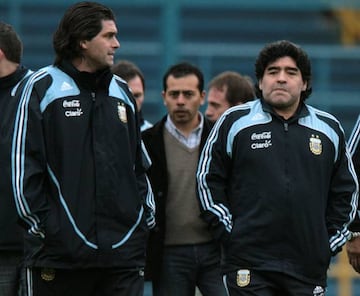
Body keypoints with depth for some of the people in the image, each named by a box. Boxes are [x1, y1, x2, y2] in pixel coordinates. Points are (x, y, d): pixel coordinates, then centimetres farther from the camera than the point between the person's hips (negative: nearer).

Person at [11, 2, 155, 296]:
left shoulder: (122, 92, 16)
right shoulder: (43, 87, -2)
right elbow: (24, 164, -4)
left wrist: (146, 217, 13)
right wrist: (38, 224, -8)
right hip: (59, 249, -5)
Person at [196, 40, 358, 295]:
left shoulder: (329, 129, 13)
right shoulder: (235, 122, 5)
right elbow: (208, 180, 7)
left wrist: (331, 243, 12)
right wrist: (228, 233, 0)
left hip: (309, 265, 3)